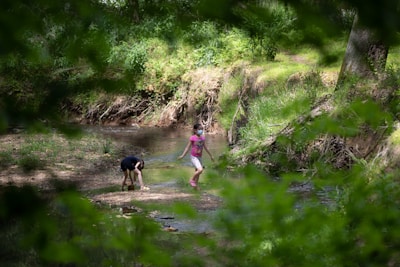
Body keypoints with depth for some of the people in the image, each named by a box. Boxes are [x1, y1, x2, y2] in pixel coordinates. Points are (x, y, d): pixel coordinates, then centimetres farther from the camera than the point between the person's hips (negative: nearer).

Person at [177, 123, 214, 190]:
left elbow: (205, 147, 14)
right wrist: (182, 155, -20)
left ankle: (196, 185, 28)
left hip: (199, 157, 6)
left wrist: (210, 156, 20)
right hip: (193, 157, -6)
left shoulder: (203, 138, 3)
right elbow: (187, 147, -11)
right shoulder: (192, 138, -15)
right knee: (200, 170, -23)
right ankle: (191, 180, -2)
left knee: (197, 172, 13)